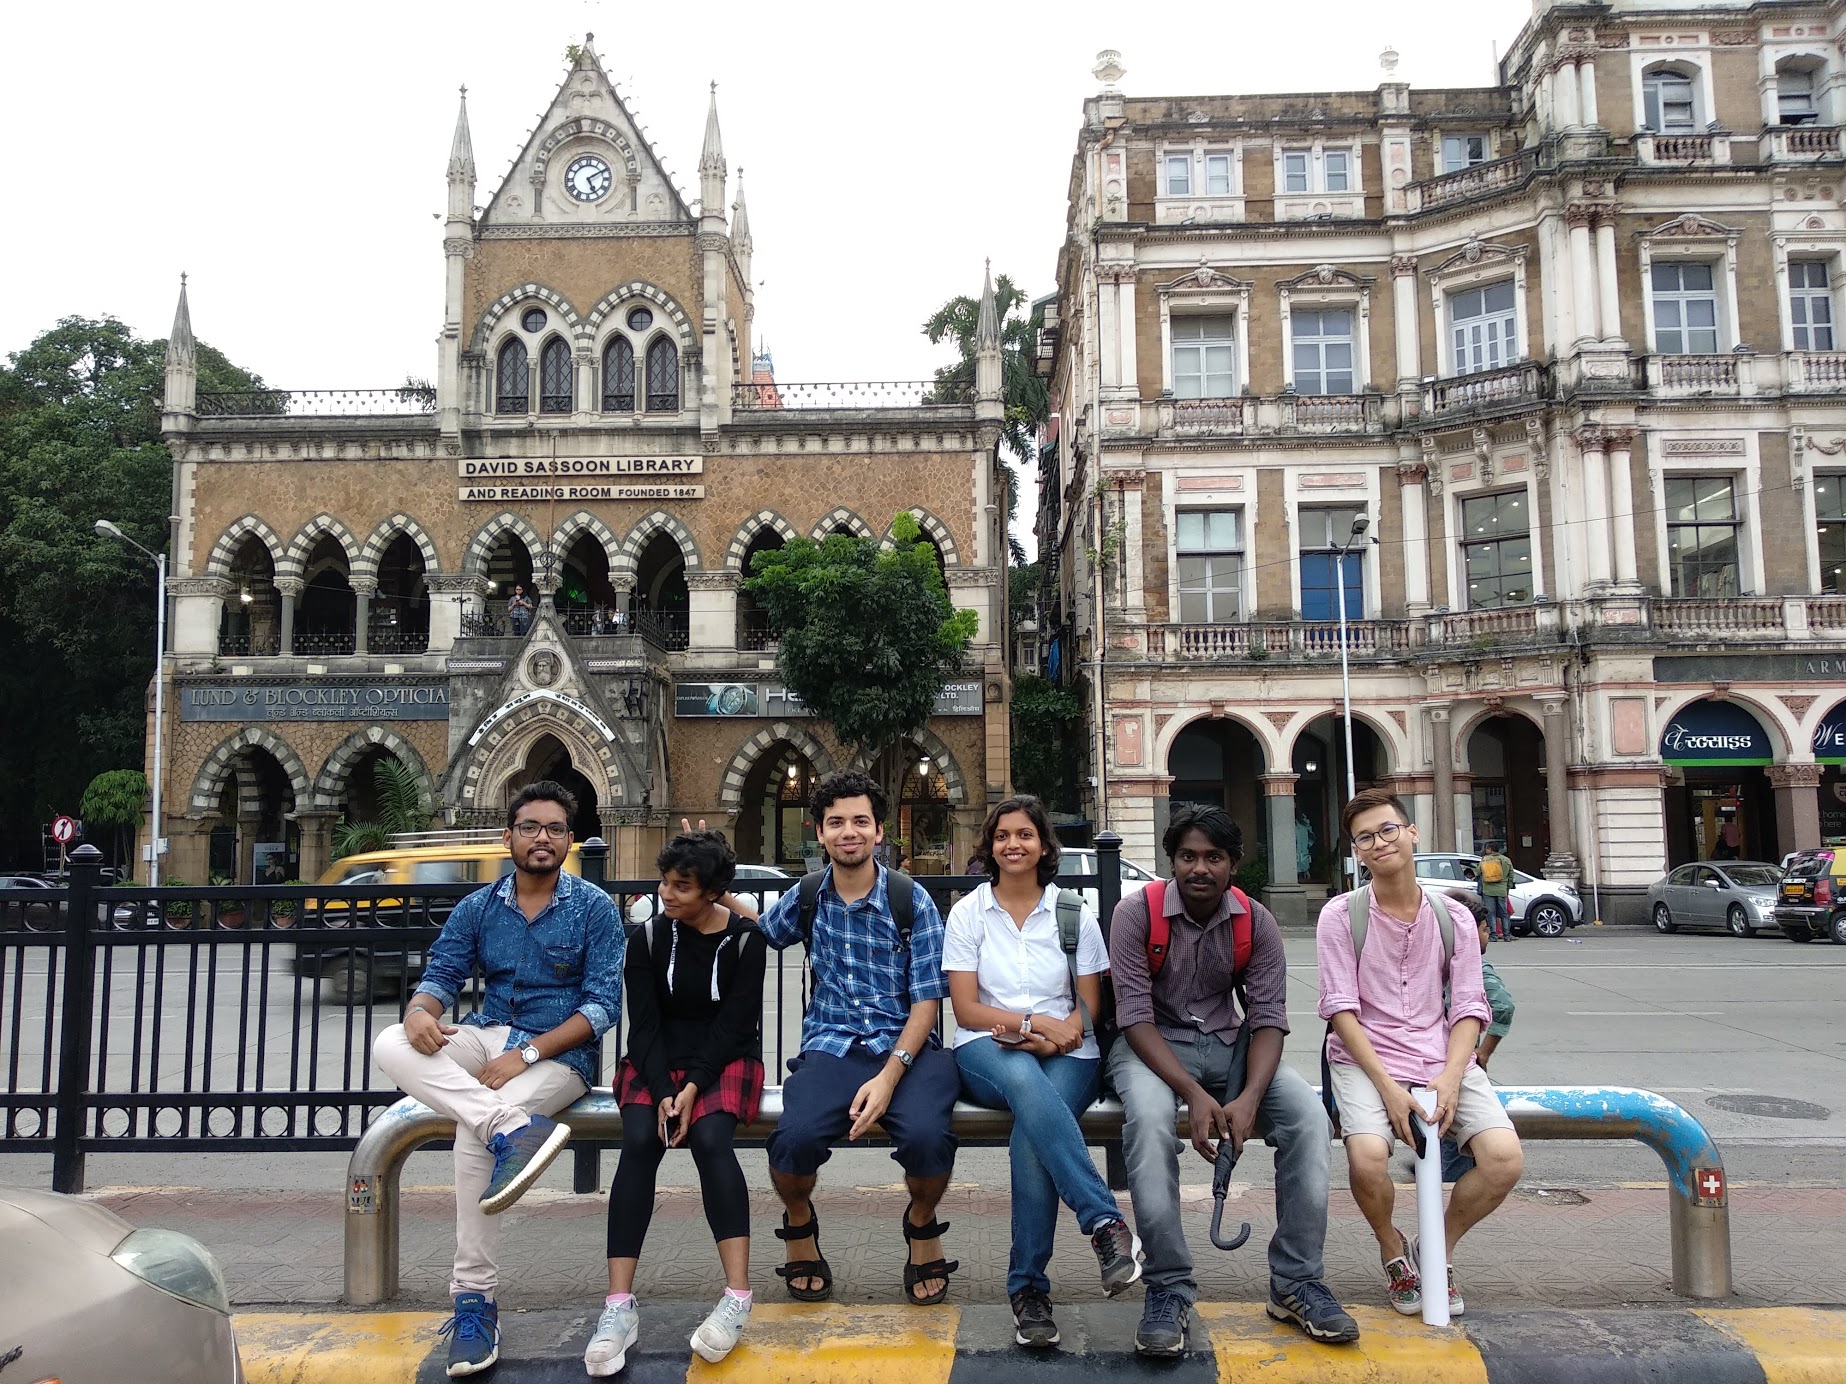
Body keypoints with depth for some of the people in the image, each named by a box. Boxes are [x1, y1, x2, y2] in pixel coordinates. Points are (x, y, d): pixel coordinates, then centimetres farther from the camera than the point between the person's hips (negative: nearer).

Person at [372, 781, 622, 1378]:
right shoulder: (478, 908, 9)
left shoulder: (593, 908, -3)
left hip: (560, 1054, -5)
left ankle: (474, 1301, -18)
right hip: (488, 1038, 5)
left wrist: (526, 1054, -20)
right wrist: (420, 1008, -22)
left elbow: (604, 1005, -9)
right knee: (391, 1046, -23)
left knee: (472, 1133, -30)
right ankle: (515, 1126, -37)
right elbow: (440, 975, 4)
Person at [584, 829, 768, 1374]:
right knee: (639, 1142, -28)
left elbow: (734, 1024, -10)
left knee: (710, 1138, -32)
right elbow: (644, 1023, -4)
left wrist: (693, 1089, -21)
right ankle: (619, 1307, -28)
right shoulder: (649, 936, -1)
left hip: (725, 1060, -1)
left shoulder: (744, 939, -6)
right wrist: (663, 1090, -18)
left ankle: (738, 1296, -29)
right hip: (657, 1060, 2)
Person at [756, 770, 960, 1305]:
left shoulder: (911, 899, 0)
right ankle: (799, 1224, 7)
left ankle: (922, 1226, 5)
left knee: (926, 1136, -32)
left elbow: (927, 1000, -3)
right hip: (830, 1047, 2)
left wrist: (890, 1075, -17)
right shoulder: (805, 899, 9)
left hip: (906, 1046, -1)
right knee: (795, 1137, -30)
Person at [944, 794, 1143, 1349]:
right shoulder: (968, 913, 8)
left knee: (1032, 1131, -34)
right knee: (1025, 1080, -39)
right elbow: (966, 1010, 0)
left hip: (1065, 1055, 1)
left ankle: (1028, 1288, -25)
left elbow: (1088, 1009, 7)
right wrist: (1034, 1022, -15)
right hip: (988, 1052, 0)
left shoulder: (1074, 912, 9)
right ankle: (1107, 1224, -43)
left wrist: (1055, 1035, -15)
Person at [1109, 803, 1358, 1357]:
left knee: (1308, 1116, -21)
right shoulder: (1137, 912, -14)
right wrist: (1194, 1094, -30)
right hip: (1153, 1044, -3)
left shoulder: (1256, 922, -4)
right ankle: (1168, 1288, -24)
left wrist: (1249, 1096, -27)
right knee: (1149, 1118, -36)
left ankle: (1295, 1282, -9)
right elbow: (1136, 1017, -18)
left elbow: (1268, 1018, -8)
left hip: (1229, 1043, 4)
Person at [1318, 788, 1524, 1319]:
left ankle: (1439, 1250, 10)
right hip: (1365, 1058, -3)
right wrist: (1387, 1086, -17)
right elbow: (1341, 1010, -7)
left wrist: (1450, 1077, -15)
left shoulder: (1454, 919, 6)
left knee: (1505, 1157, -20)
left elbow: (1468, 1009, 3)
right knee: (1368, 1155, -30)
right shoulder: (1341, 915, -2)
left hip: (1443, 1059, 3)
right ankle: (1394, 1252, 6)